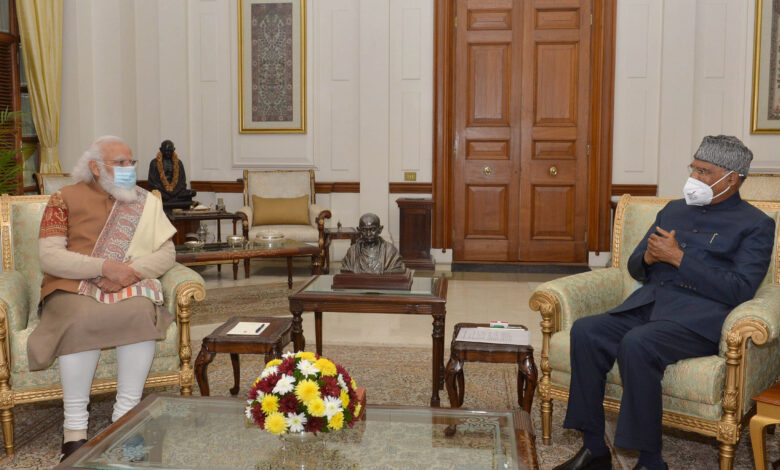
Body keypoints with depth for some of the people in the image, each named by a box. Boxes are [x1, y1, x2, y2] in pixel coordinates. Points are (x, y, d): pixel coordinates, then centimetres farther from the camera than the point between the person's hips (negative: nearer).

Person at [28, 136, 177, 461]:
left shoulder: (144, 203, 14)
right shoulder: (66, 199, 6)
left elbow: (166, 253, 6)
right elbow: (49, 256, -7)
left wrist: (131, 271, -14)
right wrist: (105, 267, -18)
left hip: (128, 287, 2)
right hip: (73, 289, -2)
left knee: (141, 313, -33)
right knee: (83, 320, -36)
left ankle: (125, 416, -24)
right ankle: (74, 428, -26)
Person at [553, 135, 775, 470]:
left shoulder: (756, 225, 5)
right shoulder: (674, 210, 23)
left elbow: (740, 290, -8)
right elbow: (635, 268, 26)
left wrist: (678, 258, -11)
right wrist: (649, 257, 1)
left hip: (699, 318, -6)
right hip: (647, 305, 6)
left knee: (636, 344, -35)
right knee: (585, 331, -21)